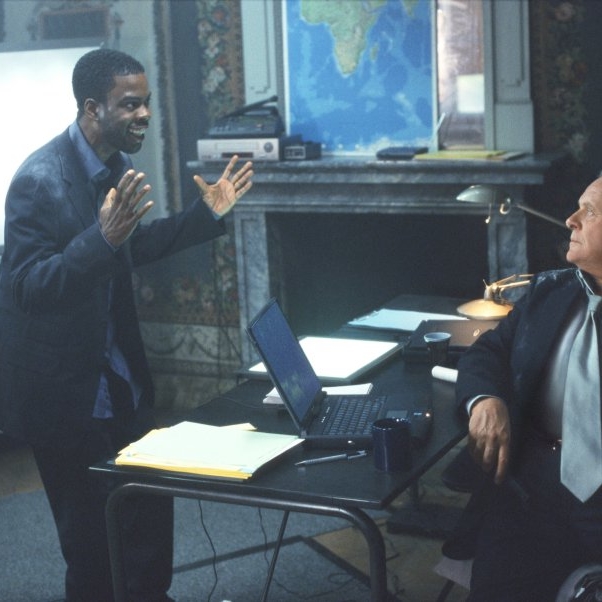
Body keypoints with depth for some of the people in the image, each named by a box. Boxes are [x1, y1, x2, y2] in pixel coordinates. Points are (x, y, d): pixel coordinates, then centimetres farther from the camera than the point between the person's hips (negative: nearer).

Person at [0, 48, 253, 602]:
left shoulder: (116, 164, 3)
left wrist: (206, 215, 9)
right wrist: (103, 237, -38)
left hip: (120, 374, 8)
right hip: (65, 389, -8)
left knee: (151, 501, 14)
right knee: (93, 532, 3)